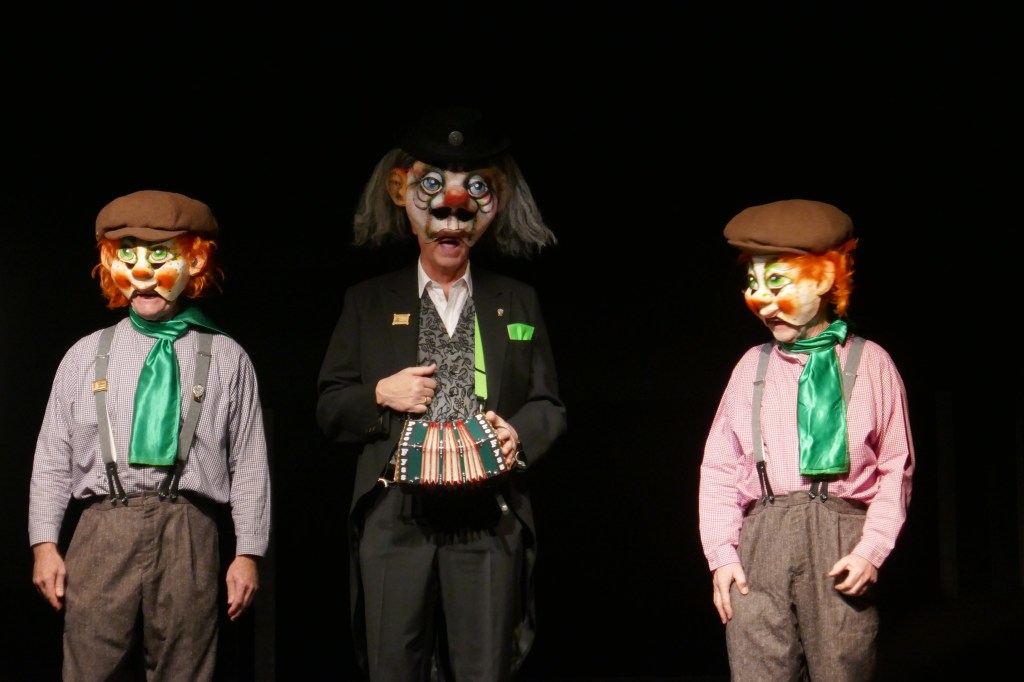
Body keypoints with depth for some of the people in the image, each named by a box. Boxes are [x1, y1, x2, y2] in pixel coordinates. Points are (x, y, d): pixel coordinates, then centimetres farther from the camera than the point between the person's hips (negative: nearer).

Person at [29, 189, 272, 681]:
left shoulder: (227, 360, 5)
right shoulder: (85, 355, 11)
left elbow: (249, 462, 4)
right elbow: (53, 457, 11)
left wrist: (248, 553, 1)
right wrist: (44, 544, 4)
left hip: (188, 537, -1)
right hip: (102, 531, 1)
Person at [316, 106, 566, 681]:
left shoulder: (518, 302, 15)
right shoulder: (369, 302, 13)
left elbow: (549, 405, 13)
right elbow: (329, 410, 12)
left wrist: (520, 434, -8)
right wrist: (379, 396, -8)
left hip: (489, 522, 0)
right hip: (395, 519, 0)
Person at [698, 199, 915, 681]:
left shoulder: (869, 362, 7)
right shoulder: (752, 366, 14)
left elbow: (895, 467, 5)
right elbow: (720, 468, 12)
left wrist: (872, 550, -6)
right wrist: (721, 554, 2)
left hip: (840, 541, -2)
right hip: (761, 539, 2)